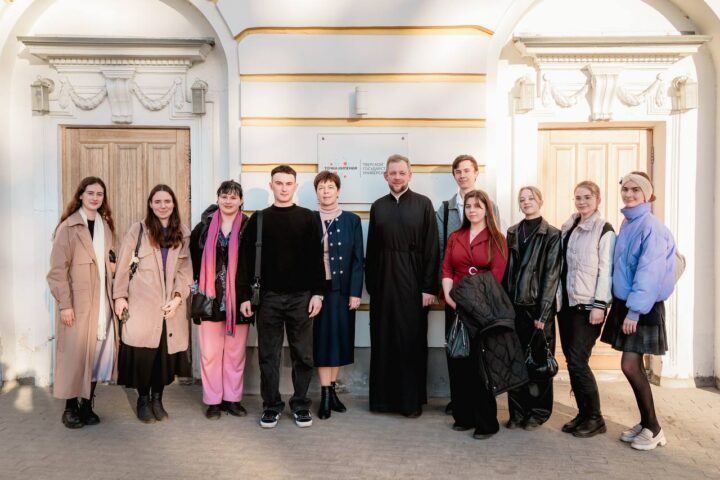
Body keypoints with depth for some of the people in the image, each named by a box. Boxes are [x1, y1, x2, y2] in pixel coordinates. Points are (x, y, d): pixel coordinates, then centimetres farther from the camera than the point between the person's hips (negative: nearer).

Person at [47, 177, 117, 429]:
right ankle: (70, 408, 15)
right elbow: (58, 269, -9)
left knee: (98, 353, 6)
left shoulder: (105, 226, 12)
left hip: (102, 300, 5)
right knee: (75, 353, 1)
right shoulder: (68, 227, -6)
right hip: (77, 302, -5)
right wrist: (64, 304, -14)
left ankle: (87, 405, 17)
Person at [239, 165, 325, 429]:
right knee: (268, 355, 7)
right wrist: (246, 296, 0)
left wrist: (317, 293, -4)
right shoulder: (258, 219, 5)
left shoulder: (307, 218, 3)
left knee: (303, 355, 6)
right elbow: (248, 260, 4)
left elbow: (316, 258, 1)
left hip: (301, 297, 0)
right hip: (268, 297, 1)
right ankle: (271, 405, 21)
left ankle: (300, 404, 21)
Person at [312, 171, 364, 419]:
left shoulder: (352, 220, 3)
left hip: (342, 290, 2)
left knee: (339, 339, 9)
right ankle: (326, 394, 10)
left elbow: (358, 259, 1)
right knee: (321, 339, 2)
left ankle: (332, 390, 24)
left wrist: (355, 292, -5)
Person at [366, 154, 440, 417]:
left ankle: (412, 399, 17)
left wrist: (429, 287, -9)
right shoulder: (378, 206, 8)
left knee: (412, 341, 4)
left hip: (412, 282, -3)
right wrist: (370, 283, 4)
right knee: (382, 341, 9)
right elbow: (371, 248, 9)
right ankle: (383, 396, 23)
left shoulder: (423, 204, -1)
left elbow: (432, 248, -5)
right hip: (383, 281, 3)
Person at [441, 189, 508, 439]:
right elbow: (446, 269, 6)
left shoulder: (496, 239, 0)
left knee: (481, 361, 0)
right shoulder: (455, 237, 13)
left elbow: (496, 275, -9)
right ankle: (463, 416, 20)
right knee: (457, 360, 7)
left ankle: (486, 422, 11)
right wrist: (449, 295, -9)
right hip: (455, 306, 4)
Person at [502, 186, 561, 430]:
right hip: (514, 305, 4)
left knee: (538, 360, 5)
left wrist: (544, 312, -12)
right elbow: (506, 269, 10)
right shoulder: (512, 233, 11)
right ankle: (517, 412, 18)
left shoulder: (552, 235, -2)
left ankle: (538, 413, 20)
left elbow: (551, 274, -7)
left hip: (537, 306, -4)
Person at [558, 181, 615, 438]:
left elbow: (606, 269, -10)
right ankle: (583, 413, 20)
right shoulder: (567, 228, 13)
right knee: (572, 361, 8)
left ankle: (595, 418, 8)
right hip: (566, 302, 6)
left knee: (577, 361, -8)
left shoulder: (604, 230, -5)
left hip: (588, 305, -6)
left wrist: (599, 305, -15)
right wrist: (557, 299, 10)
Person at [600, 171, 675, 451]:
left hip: (643, 307, -8)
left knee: (630, 366, -7)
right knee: (634, 367, 11)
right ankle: (646, 423, 24)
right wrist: (623, 306, 11)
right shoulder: (626, 225, 10)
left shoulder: (650, 226, -14)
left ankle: (653, 428, 10)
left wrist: (635, 310, -20)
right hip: (624, 302, 8)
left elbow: (650, 271, -19)